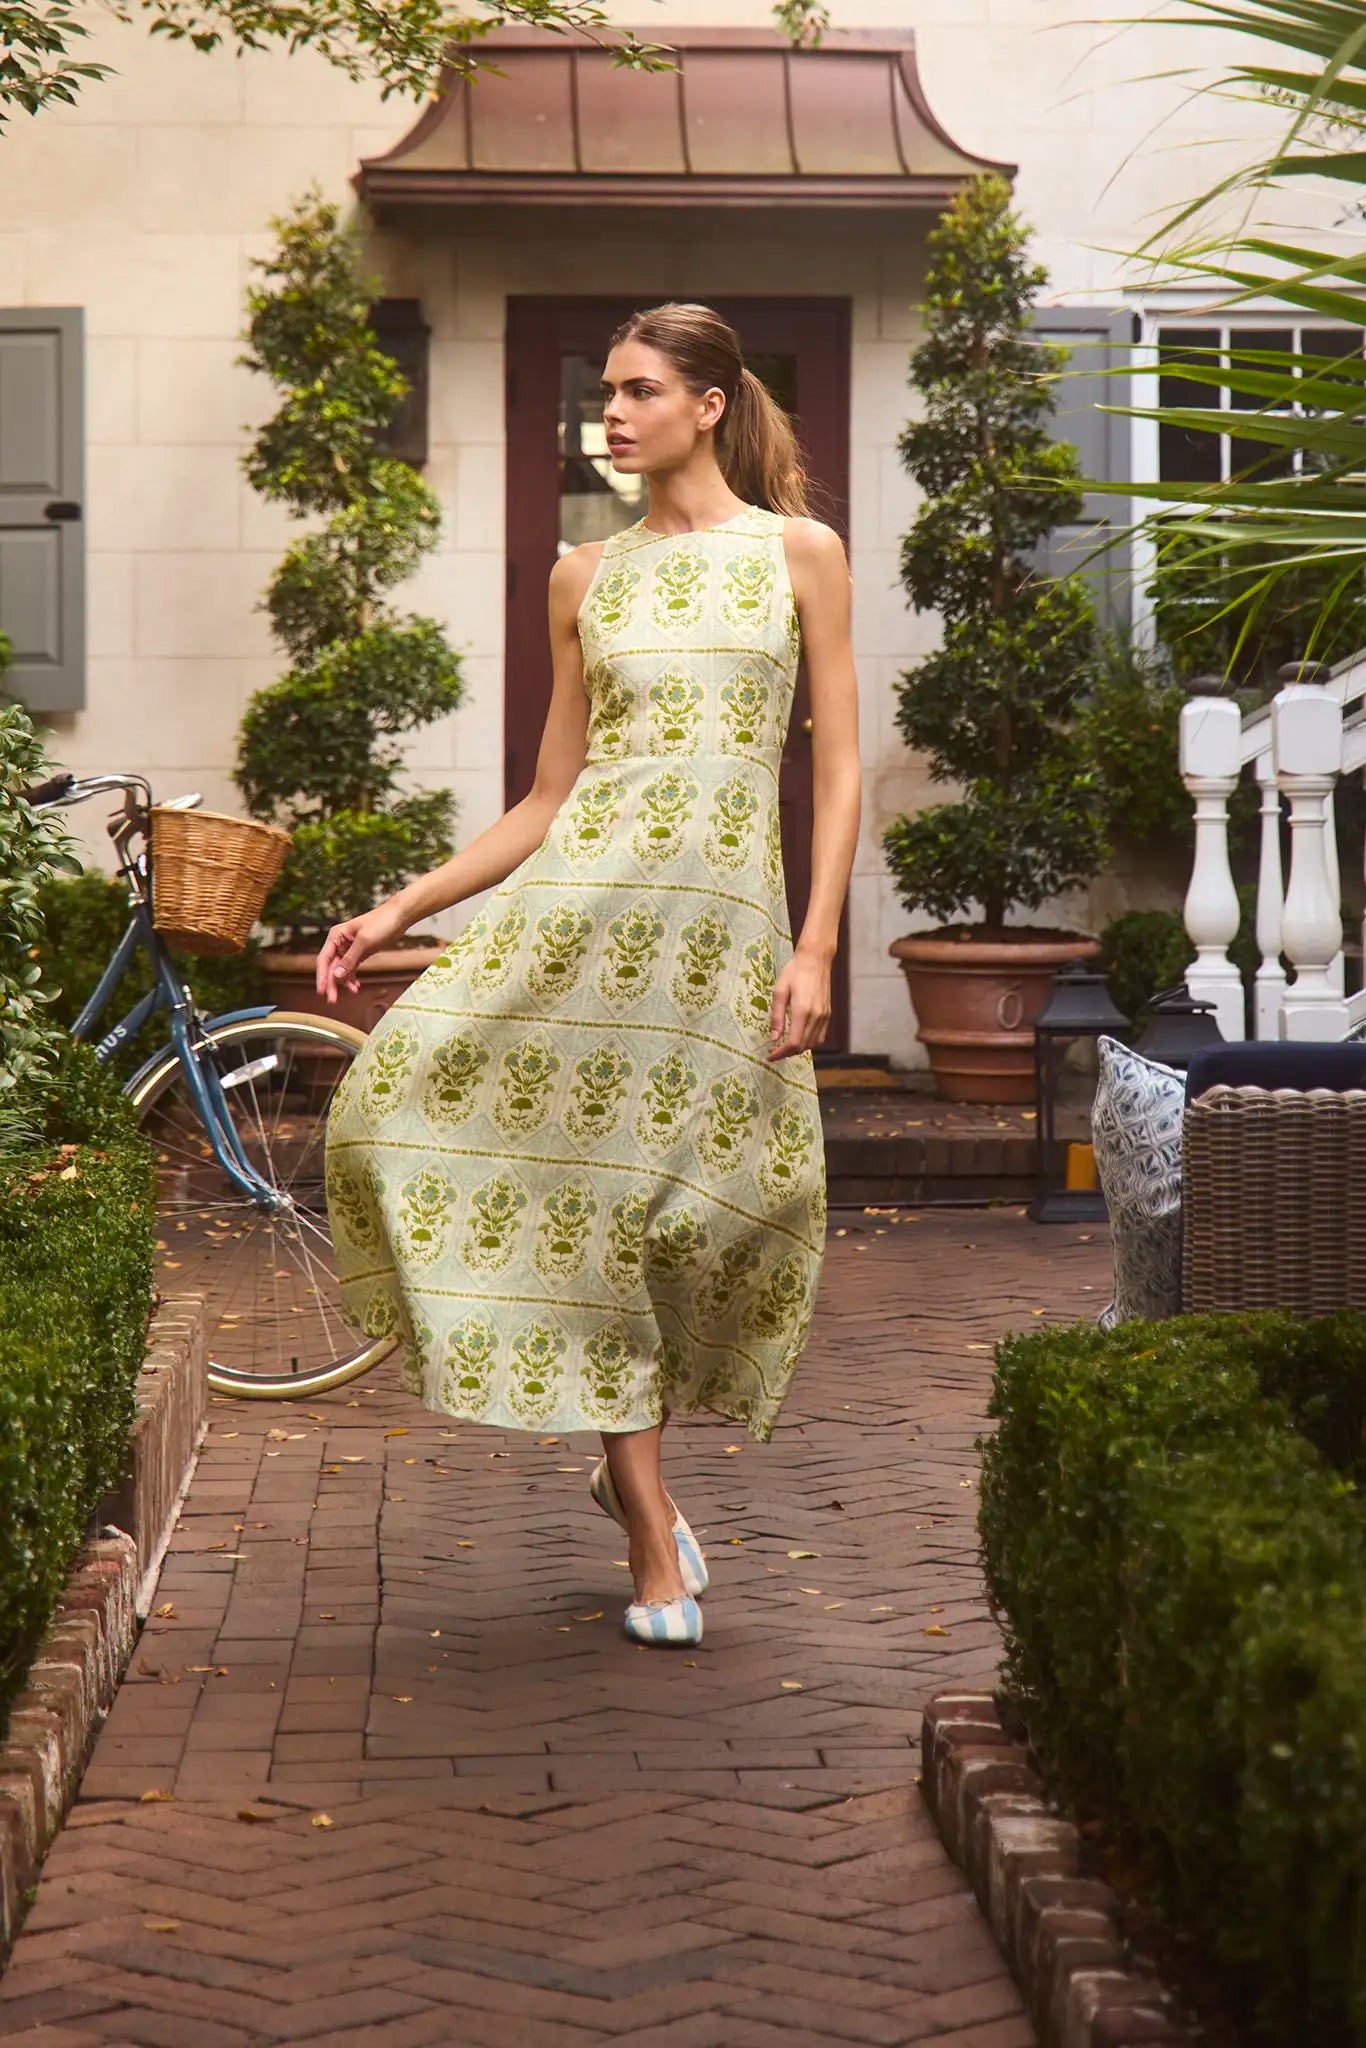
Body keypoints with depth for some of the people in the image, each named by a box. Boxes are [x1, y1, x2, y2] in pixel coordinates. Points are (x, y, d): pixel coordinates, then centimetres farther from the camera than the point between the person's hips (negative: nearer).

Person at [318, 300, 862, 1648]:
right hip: (582, 898, 1)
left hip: (727, 918, -1)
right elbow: (547, 796, 14)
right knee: (589, 1198, -10)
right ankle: (652, 1534, 0)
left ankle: (631, 1449, 20)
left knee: (746, 1192, -8)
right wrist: (401, 910, 7)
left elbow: (838, 770, 4)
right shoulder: (585, 580, 12)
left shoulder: (799, 554, 7)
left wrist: (817, 948, -7)